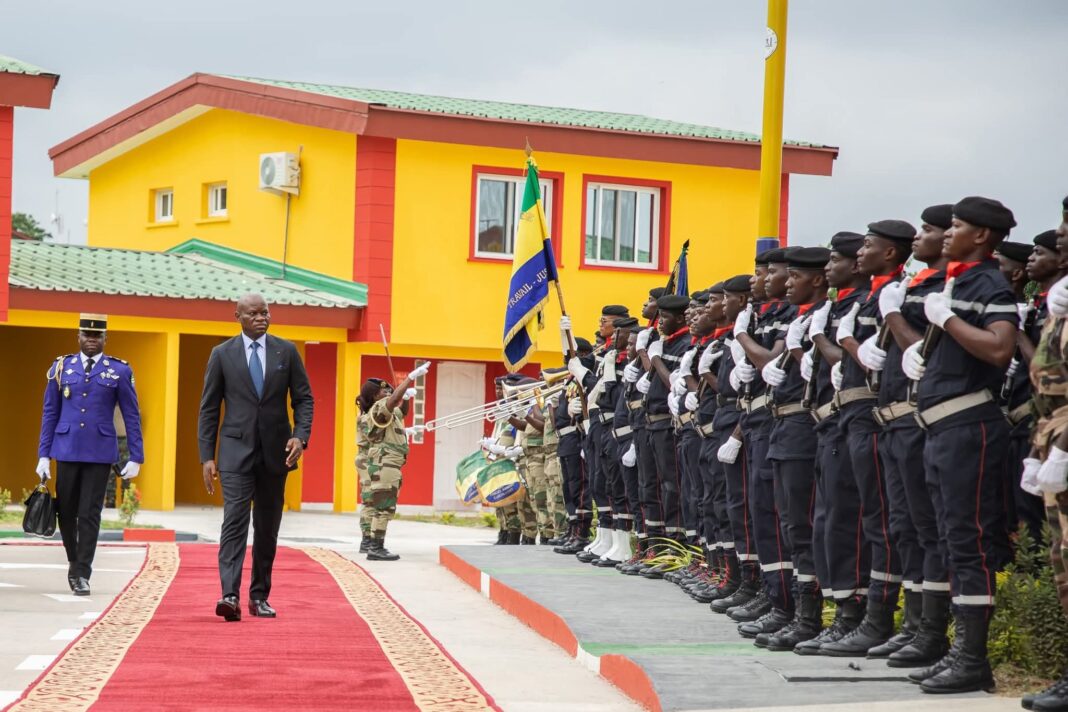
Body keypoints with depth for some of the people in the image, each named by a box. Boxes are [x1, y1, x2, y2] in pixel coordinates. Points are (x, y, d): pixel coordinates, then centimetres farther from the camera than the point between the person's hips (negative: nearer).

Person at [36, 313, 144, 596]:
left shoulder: (119, 371, 2)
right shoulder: (61, 368, 6)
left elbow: (132, 416, 3)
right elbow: (49, 413, 8)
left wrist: (136, 458, -2)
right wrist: (43, 455, 3)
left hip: (100, 453, -2)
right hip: (67, 451, 2)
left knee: (90, 514, -4)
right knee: (66, 512, 8)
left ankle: (83, 574, 2)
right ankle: (74, 561, 31)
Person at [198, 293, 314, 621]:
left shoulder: (287, 351, 6)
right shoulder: (222, 354, 3)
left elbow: (303, 399, 7)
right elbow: (209, 408, 5)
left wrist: (300, 436, -10)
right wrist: (207, 456, -2)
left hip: (275, 452, 2)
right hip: (236, 450, -2)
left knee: (268, 528, 8)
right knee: (235, 520, -15)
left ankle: (259, 597, 18)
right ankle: (230, 596, -23)